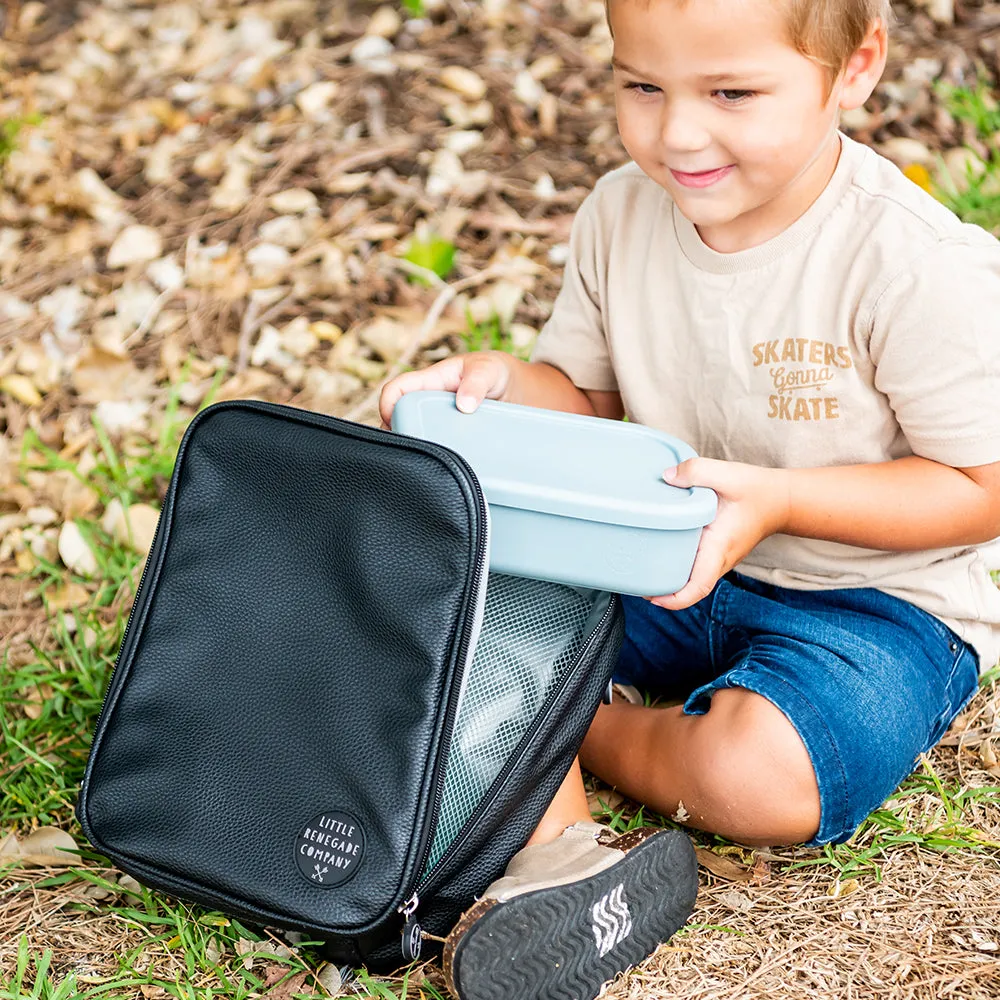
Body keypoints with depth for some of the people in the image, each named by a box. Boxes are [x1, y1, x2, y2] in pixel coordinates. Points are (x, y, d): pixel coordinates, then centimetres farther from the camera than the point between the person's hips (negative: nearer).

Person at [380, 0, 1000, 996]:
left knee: (756, 778, -33)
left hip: (876, 597, -5)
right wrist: (506, 386, -17)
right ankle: (557, 853, -24)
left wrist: (777, 500, -28)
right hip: (665, 563, 5)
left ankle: (573, 725, -1)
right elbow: (583, 395, 8)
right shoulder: (621, 215, -6)